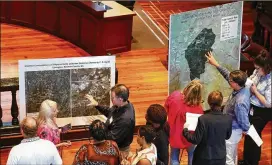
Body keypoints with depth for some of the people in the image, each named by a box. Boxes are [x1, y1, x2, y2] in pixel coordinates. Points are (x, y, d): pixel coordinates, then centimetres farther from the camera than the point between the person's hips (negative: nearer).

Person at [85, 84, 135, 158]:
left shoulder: (125, 119, -39)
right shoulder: (122, 105, -11)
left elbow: (113, 138, -31)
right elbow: (109, 112, 11)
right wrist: (97, 104, -2)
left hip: (119, 150, -8)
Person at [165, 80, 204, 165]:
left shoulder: (174, 96, -23)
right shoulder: (197, 107, -32)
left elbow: (166, 109, -4)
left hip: (174, 133, 2)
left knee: (174, 157, 20)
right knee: (192, 155, 26)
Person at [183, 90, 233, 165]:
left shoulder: (203, 119, -20)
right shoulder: (228, 119, -9)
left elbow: (195, 140, -15)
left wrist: (185, 130, -1)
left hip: (204, 158, -3)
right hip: (220, 158, 3)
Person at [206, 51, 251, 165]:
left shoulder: (240, 102, -37)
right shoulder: (244, 88, -11)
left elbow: (243, 120, -24)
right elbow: (227, 74, 1)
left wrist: (247, 130, -5)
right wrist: (216, 64, 2)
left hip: (232, 131, -9)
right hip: (233, 129, 9)